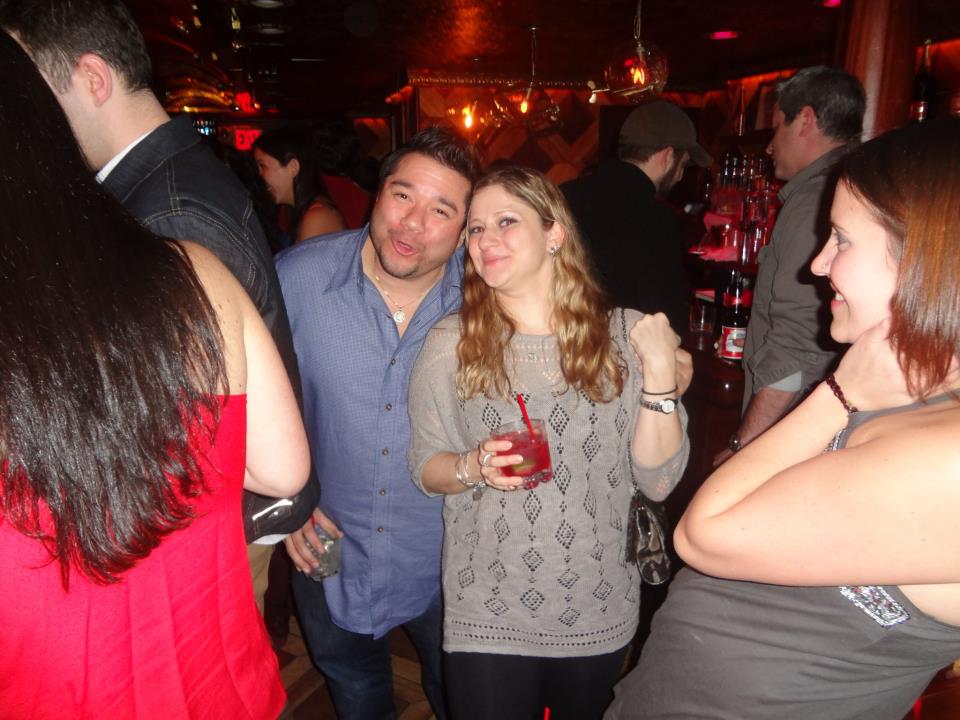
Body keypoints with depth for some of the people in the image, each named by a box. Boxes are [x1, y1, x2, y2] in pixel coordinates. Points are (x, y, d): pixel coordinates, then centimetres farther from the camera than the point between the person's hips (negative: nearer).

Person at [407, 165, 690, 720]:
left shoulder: (625, 335, -8)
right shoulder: (450, 343, -8)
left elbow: (659, 481, -8)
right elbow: (425, 468, -1)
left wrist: (660, 373, -19)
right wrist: (473, 467, -21)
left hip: (600, 614, 2)